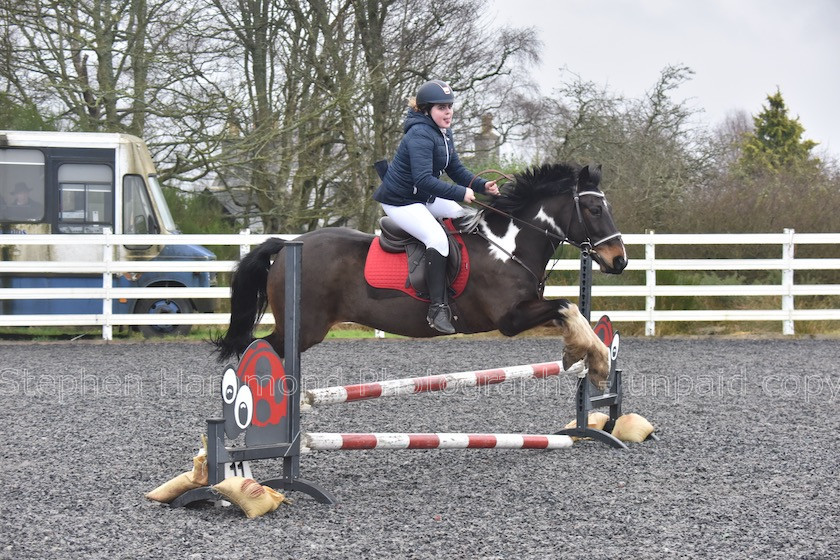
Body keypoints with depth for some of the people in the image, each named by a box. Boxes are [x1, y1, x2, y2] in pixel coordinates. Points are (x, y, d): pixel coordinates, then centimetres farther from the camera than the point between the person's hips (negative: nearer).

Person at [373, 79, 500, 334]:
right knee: (437, 238, -29)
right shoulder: (420, 135, -24)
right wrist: (461, 193, -36)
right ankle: (438, 308, -27)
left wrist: (483, 185, -6)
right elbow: (424, 179, -34)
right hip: (400, 202, -11)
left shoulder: (443, 133, 8)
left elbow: (457, 170, 11)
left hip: (425, 198, 11)